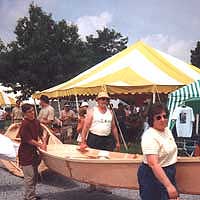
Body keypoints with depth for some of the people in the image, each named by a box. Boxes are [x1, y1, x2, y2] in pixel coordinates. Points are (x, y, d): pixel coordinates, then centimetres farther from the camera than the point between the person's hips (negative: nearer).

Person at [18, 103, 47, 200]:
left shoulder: (36, 122, 4)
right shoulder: (25, 124, -20)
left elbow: (40, 134, 17)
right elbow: (28, 140, -19)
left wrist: (43, 142, 2)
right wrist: (40, 145, -11)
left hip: (33, 151, 9)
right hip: (25, 153, -9)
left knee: (35, 175, 18)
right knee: (29, 176, -3)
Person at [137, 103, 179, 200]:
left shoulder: (167, 130, 2)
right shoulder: (149, 136, -26)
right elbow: (153, 164, -34)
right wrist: (169, 186, -39)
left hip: (168, 173, 8)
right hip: (154, 175, -8)